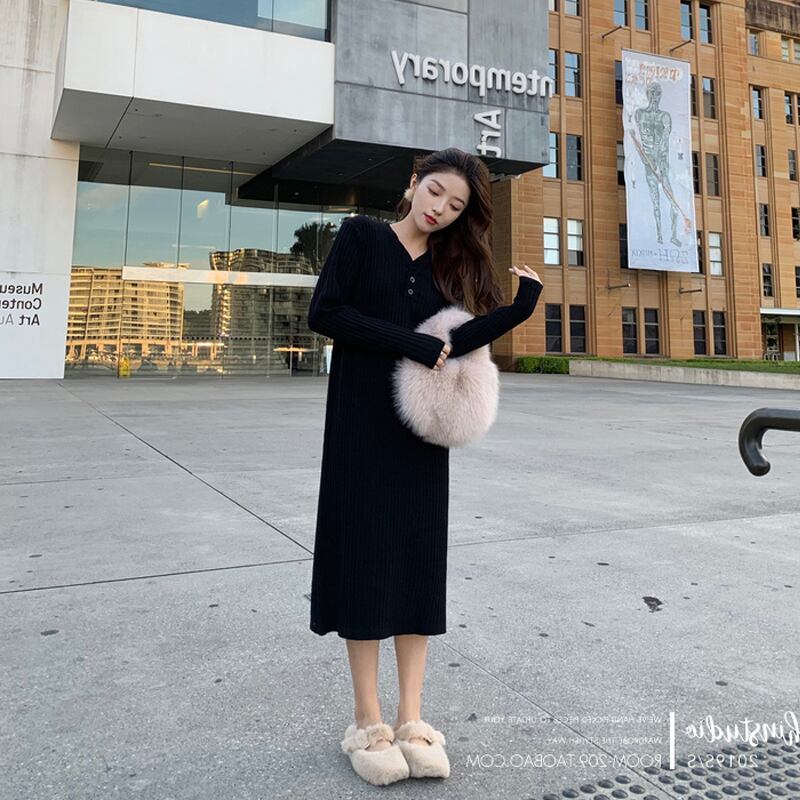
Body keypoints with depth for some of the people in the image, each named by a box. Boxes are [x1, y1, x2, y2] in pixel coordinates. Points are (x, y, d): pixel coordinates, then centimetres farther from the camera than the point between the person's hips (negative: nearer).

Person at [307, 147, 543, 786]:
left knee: (419, 561, 3)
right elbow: (325, 313, -10)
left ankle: (411, 719, 12)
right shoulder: (362, 235, 2)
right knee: (366, 558, -1)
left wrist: (522, 305, -15)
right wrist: (411, 344, -14)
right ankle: (368, 722, 10)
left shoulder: (450, 263, 12)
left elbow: (450, 343, -3)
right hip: (362, 424, -4)